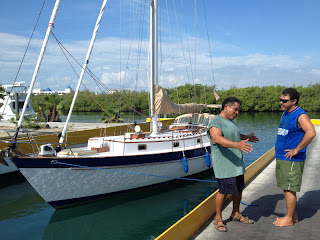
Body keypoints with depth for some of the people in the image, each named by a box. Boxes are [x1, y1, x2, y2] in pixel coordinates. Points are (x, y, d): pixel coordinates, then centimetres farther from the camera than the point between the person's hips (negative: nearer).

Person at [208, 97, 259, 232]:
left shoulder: (230, 121, 18)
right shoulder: (216, 122, -15)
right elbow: (217, 138, -35)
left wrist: (246, 137, 46)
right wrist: (237, 144, -46)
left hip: (237, 164, 10)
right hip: (224, 165, -9)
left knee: (239, 189, 15)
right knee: (224, 191, -5)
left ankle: (236, 214, 33)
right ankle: (218, 218, 11)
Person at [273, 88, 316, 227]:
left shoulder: (300, 115, -15)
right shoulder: (285, 114, 14)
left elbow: (311, 133, -29)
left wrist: (296, 150, -24)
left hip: (292, 160, -9)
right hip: (281, 158, 9)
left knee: (290, 189, -1)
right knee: (286, 188, 14)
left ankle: (289, 219, 10)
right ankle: (293, 216, 26)